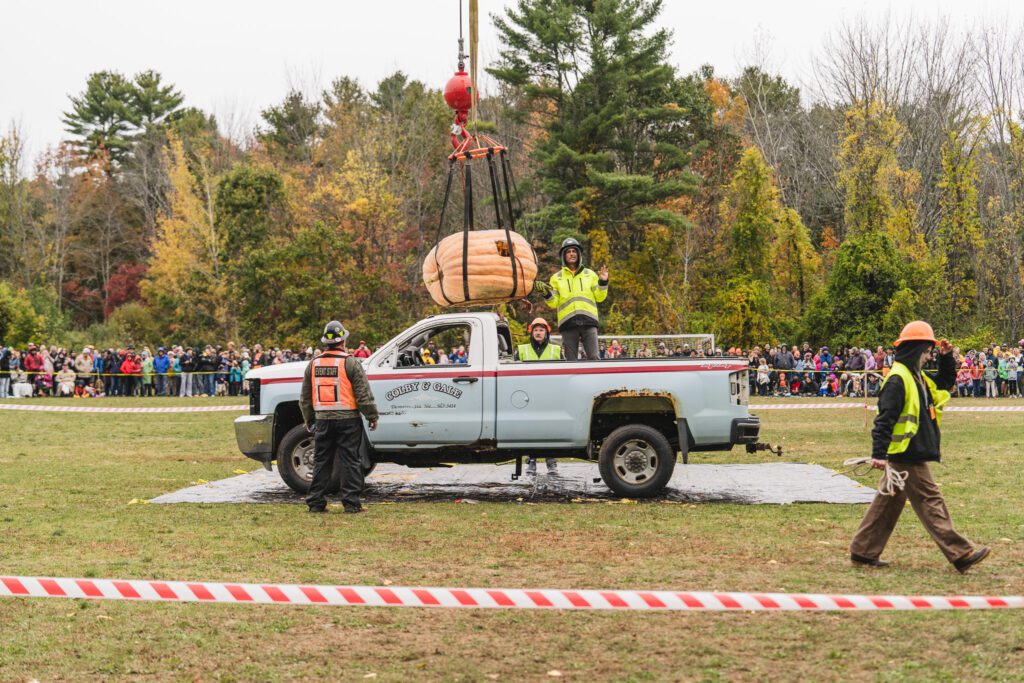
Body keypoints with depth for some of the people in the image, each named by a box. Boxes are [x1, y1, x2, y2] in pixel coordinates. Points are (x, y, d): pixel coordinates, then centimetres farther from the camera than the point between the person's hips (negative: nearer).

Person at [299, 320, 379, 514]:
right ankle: (351, 502, -2)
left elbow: (305, 397, 16)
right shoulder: (350, 362, -8)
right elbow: (363, 394, -8)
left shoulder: (313, 364, 8)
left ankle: (316, 502, 11)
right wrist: (372, 416, 1)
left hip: (323, 420, 4)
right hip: (348, 419, -4)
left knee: (321, 461, 10)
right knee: (350, 461, 0)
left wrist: (309, 420, 26)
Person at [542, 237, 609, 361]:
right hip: (568, 322, 0)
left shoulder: (590, 274, 16)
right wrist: (547, 294, -10)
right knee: (571, 360, 1)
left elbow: (599, 297, 10)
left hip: (588, 321, 0)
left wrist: (603, 283, -5)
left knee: (593, 358, -9)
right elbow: (554, 303, 9)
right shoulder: (556, 278, 14)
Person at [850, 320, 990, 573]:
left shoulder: (919, 377, 15)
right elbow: (884, 419, -22)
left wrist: (946, 358, 14)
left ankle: (864, 552, 16)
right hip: (907, 456, -10)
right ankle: (961, 554, -4)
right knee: (930, 502, -6)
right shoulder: (898, 379, -16)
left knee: (889, 502, 12)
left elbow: (946, 381, 31)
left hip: (910, 456, 10)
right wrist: (879, 454, -26)